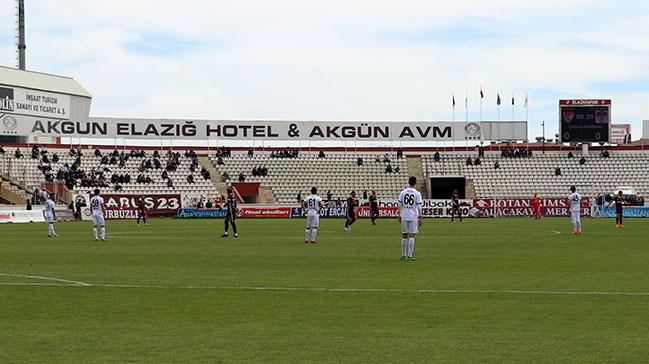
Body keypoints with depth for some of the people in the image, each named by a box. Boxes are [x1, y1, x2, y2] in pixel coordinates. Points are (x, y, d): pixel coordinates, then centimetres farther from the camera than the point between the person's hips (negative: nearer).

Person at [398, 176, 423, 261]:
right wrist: (420, 218, 0)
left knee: (404, 235, 10)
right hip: (413, 217, -3)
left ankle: (403, 255, 13)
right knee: (411, 236, -1)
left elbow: (400, 205, 5)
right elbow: (419, 207, -6)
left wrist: (399, 216, 13)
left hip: (404, 217, 3)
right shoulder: (417, 193, -5)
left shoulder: (403, 192, 3)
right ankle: (410, 256, -4)